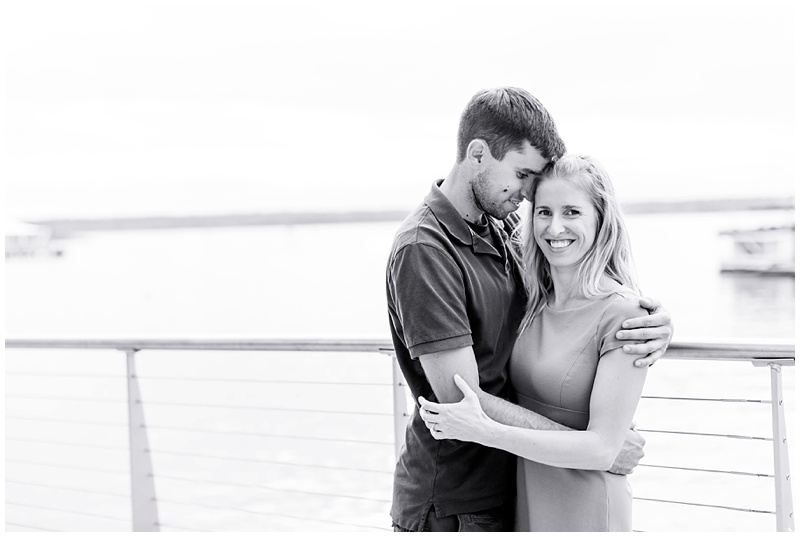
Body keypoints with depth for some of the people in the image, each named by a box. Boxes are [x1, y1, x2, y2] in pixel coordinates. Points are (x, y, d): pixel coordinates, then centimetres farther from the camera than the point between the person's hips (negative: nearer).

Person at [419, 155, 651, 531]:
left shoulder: (622, 315, -18)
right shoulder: (534, 304, 1)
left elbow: (603, 449, -22)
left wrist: (485, 431, -24)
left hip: (584, 512, -6)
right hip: (523, 500, 6)